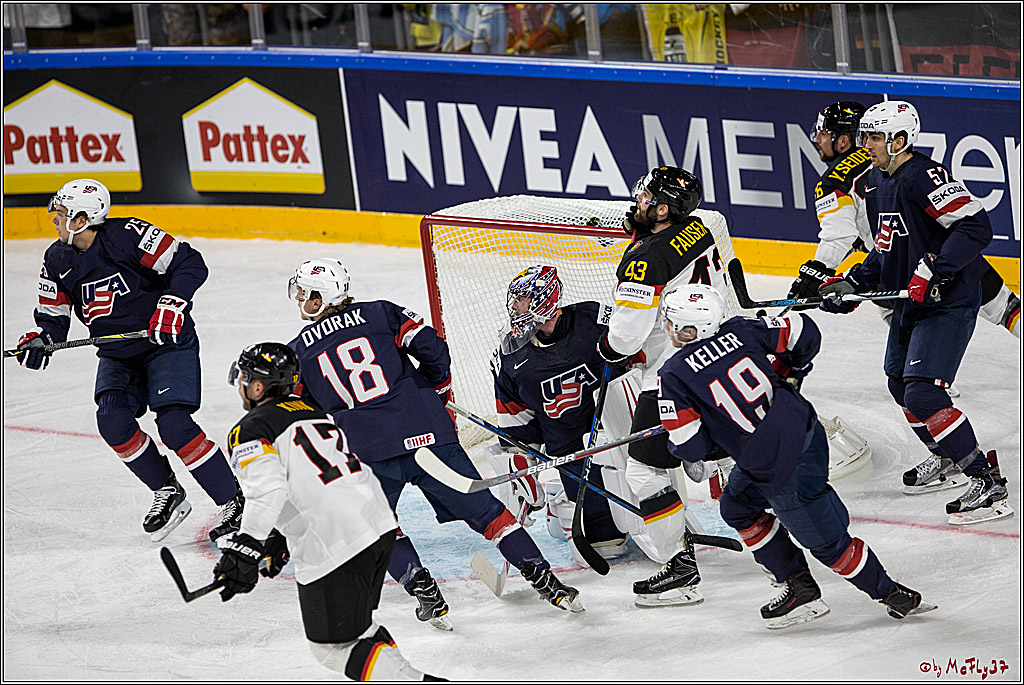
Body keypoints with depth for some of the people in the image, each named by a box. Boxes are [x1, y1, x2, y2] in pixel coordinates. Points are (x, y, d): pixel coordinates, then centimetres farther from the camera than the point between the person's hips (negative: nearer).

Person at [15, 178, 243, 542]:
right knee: (113, 420, -17)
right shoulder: (57, 261, 0)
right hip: (117, 355, 6)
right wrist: (38, 339, -17)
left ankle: (234, 502, -9)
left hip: (168, 343, -6)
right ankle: (166, 492, 1)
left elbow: (190, 264, -19)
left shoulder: (129, 236, -20)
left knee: (174, 423, -20)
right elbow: (53, 317, 4)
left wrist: (170, 307, -29)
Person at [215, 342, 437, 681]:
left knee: (334, 646, 1)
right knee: (353, 624, 27)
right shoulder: (311, 411, 23)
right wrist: (279, 543, 34)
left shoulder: (249, 431, -3)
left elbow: (269, 490, -20)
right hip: (380, 522, 8)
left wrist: (245, 548, -24)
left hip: (334, 547, -8)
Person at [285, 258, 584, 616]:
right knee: (484, 509, 10)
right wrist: (438, 390, 18)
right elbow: (431, 347, 0)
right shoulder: (380, 313, 9)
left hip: (367, 452, -1)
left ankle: (421, 586, 8)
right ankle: (542, 577, 6)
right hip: (426, 432, 1)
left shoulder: (298, 352, 11)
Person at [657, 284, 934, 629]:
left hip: (778, 469, -8)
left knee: (828, 543, 9)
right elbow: (804, 332, 4)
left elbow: (691, 448, -11)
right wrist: (790, 367, 25)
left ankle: (892, 595, 19)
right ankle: (798, 586, 28)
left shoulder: (674, 376, -10)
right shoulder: (738, 331, 3)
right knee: (736, 507, 25)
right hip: (806, 431, 8)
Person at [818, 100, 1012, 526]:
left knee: (923, 394, -19)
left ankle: (987, 482, -15)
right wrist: (851, 284, 10)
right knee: (900, 384, 23)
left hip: (947, 303, -11)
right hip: (910, 302, 11)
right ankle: (946, 461, 43)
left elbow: (976, 226, -29)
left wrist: (934, 270, -34)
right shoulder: (878, 180, 10)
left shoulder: (923, 177, -21)